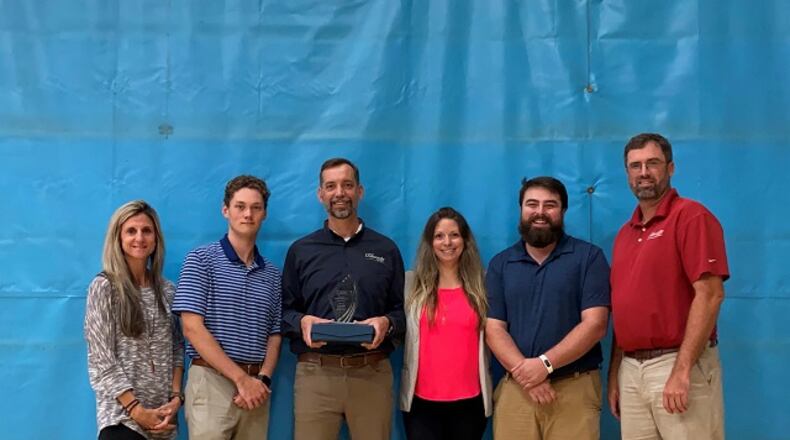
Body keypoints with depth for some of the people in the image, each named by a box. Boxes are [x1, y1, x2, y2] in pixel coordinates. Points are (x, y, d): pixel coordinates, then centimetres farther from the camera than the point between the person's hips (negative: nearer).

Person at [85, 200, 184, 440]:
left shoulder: (166, 290, 8)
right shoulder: (104, 287, -6)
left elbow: (176, 347, 11)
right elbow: (101, 361, -10)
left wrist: (176, 397, -4)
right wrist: (137, 410, -14)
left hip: (162, 414, 5)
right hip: (122, 414, -4)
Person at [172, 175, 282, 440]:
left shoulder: (272, 274, 12)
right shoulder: (201, 260, -2)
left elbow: (274, 335, 13)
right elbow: (192, 329, -10)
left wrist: (263, 379, -7)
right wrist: (241, 378, -13)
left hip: (255, 387, 5)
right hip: (212, 381, -4)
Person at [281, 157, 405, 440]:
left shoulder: (386, 250, 11)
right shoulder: (300, 251, 11)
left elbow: (402, 309, 10)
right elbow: (284, 310, 11)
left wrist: (386, 323, -11)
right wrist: (302, 321, -10)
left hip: (373, 374, 1)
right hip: (315, 373, 0)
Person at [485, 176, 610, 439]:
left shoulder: (588, 257, 2)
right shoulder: (500, 264, 11)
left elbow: (594, 325, -7)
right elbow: (494, 329, 3)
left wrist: (545, 363, -17)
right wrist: (525, 372, -13)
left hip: (575, 389, -2)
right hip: (514, 389, 2)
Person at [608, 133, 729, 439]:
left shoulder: (691, 217, -7)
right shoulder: (625, 233, 16)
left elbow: (710, 294, -15)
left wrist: (681, 371, -19)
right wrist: (614, 376, 11)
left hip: (679, 365, -7)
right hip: (631, 370, 7)